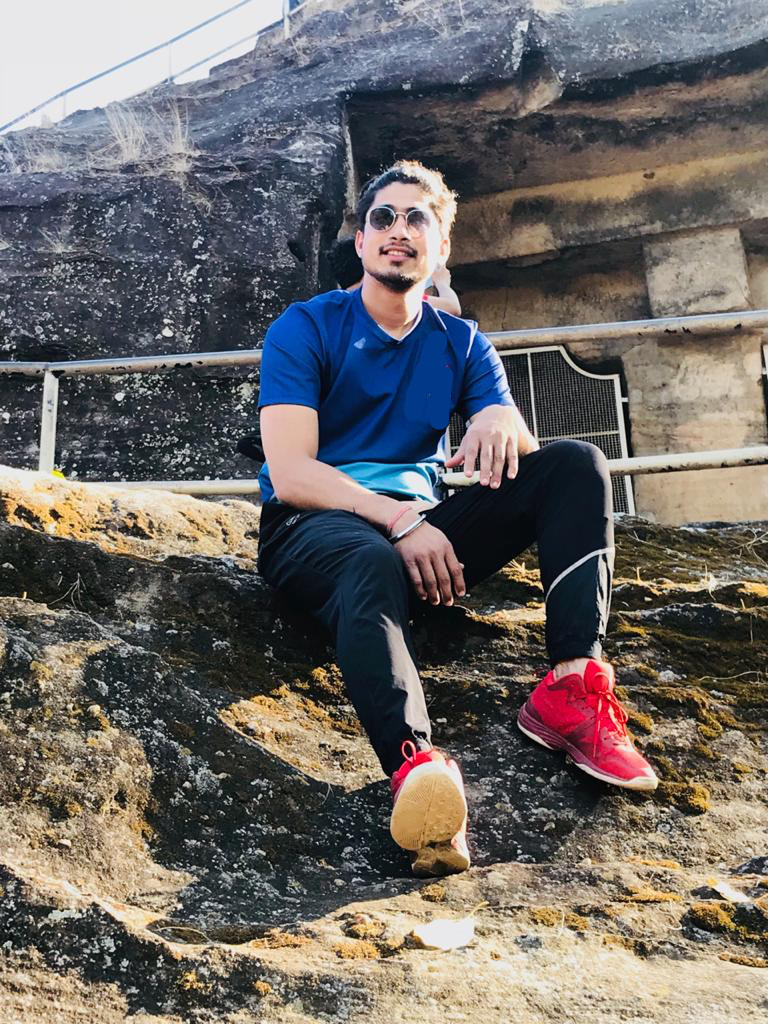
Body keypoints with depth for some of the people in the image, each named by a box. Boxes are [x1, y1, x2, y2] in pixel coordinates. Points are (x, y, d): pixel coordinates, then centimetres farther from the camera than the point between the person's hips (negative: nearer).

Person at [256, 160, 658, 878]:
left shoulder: (461, 345, 17)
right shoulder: (306, 328, 3)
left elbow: (518, 460, 4)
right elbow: (290, 474, -10)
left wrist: (501, 423, -22)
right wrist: (398, 520, -25)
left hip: (425, 524, 5)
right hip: (315, 528, -4)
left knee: (576, 466, -14)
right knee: (374, 563, -40)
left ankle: (573, 688, -32)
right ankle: (415, 765, -65)